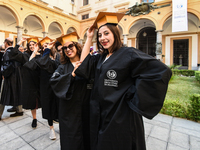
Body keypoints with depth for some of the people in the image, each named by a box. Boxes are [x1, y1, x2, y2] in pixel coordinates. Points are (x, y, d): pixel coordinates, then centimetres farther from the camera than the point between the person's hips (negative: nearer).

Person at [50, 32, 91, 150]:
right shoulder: (63, 67, 5)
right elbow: (53, 81, -12)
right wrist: (72, 75, -20)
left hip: (85, 108, -1)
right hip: (69, 110, 1)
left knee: (86, 136, 15)